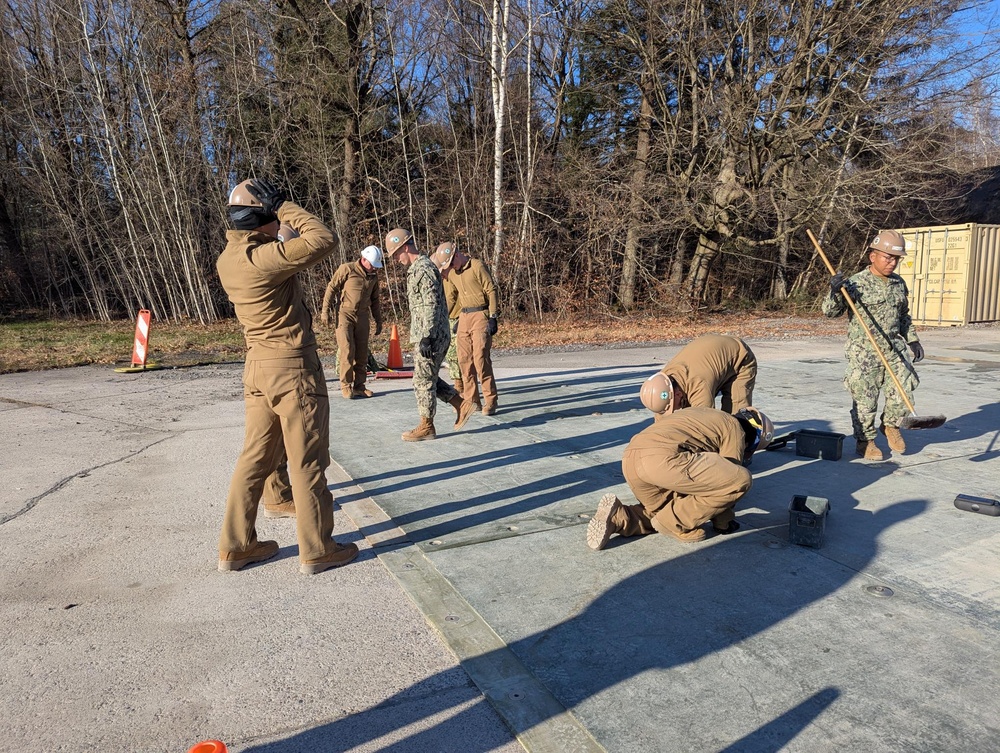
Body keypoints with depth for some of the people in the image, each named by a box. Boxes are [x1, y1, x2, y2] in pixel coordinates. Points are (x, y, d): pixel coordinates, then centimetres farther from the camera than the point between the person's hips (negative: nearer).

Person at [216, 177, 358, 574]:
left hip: (258, 366, 9)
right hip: (292, 367, -8)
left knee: (256, 456, 15)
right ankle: (317, 550, 14)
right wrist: (287, 208, -11)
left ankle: (235, 545, 23)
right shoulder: (262, 257, -20)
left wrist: (277, 216, 12)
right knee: (307, 462, 2)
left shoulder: (228, 257, 7)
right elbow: (322, 240, -24)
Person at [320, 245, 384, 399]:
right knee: (347, 350, -11)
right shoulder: (347, 269, -7)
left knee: (362, 352, 4)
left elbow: (375, 300, 19)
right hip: (345, 313, -5)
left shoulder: (373, 276, 10)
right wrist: (325, 310, -10)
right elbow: (331, 288, -6)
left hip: (362, 316, 5)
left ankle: (359, 385, 12)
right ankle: (346, 386, -2)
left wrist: (378, 320, 17)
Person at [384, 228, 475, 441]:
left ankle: (426, 427, 9)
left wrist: (426, 338, -23)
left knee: (423, 381, -1)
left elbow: (431, 306, -22)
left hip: (431, 337, -10)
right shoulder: (417, 269, 17)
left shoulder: (424, 270, -16)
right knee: (429, 378, 16)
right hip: (427, 336, 10)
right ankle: (462, 406, 19)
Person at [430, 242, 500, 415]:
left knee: (480, 358, -11)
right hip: (464, 317, 7)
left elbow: (491, 290, -12)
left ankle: (490, 401, -1)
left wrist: (493, 317, -14)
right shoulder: (451, 273, 11)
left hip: (480, 315, -7)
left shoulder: (477, 266, -10)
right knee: (464, 360, 6)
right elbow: (450, 297, 19)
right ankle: (470, 400, 16)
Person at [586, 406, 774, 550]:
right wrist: (723, 523, 27)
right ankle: (677, 522, 3)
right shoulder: (735, 429, 13)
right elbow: (727, 478, 12)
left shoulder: (710, 417, 36)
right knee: (741, 480, -1)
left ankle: (618, 517, 7)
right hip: (662, 458, -9)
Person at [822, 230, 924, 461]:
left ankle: (890, 425, 30)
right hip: (863, 353, -5)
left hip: (894, 349, 5)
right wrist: (834, 292, -31)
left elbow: (904, 316, 24)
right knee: (865, 399, 1)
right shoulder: (856, 283, -10)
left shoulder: (899, 284, 10)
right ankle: (865, 440, 20)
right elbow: (830, 311, -14)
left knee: (902, 394, 1)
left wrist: (912, 339, 18)